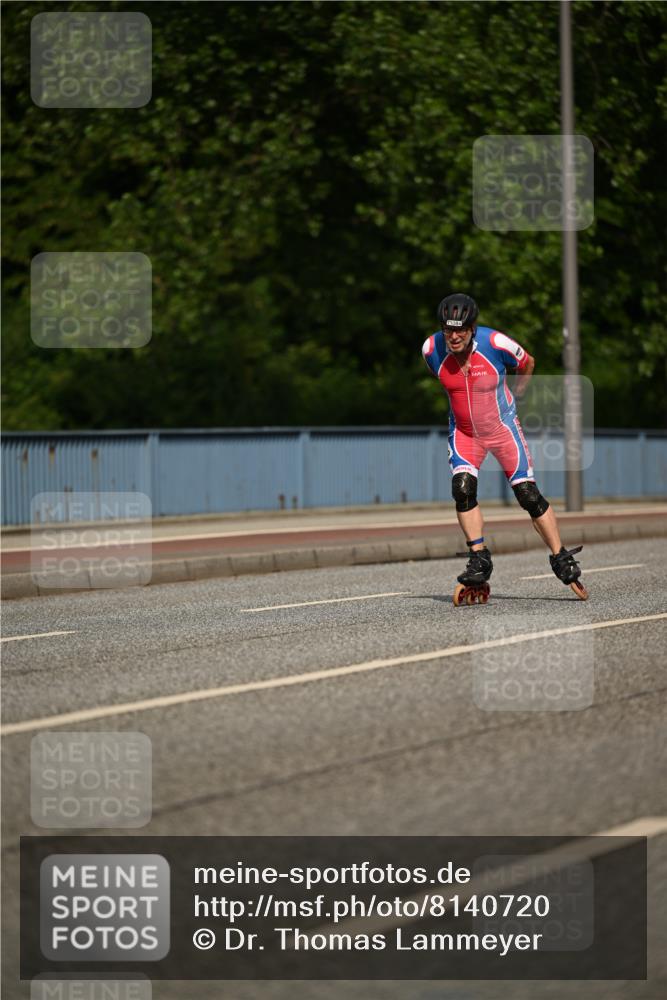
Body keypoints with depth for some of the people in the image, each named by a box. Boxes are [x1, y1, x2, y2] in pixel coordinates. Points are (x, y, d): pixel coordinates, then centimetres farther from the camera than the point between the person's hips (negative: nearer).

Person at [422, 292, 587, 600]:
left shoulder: (496, 344, -23)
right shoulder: (431, 349, -15)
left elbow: (527, 363, -1)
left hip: (502, 427, -2)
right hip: (463, 432, 2)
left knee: (528, 494, -7)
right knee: (462, 489, -19)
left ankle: (562, 561, 5)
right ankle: (479, 561, -8)